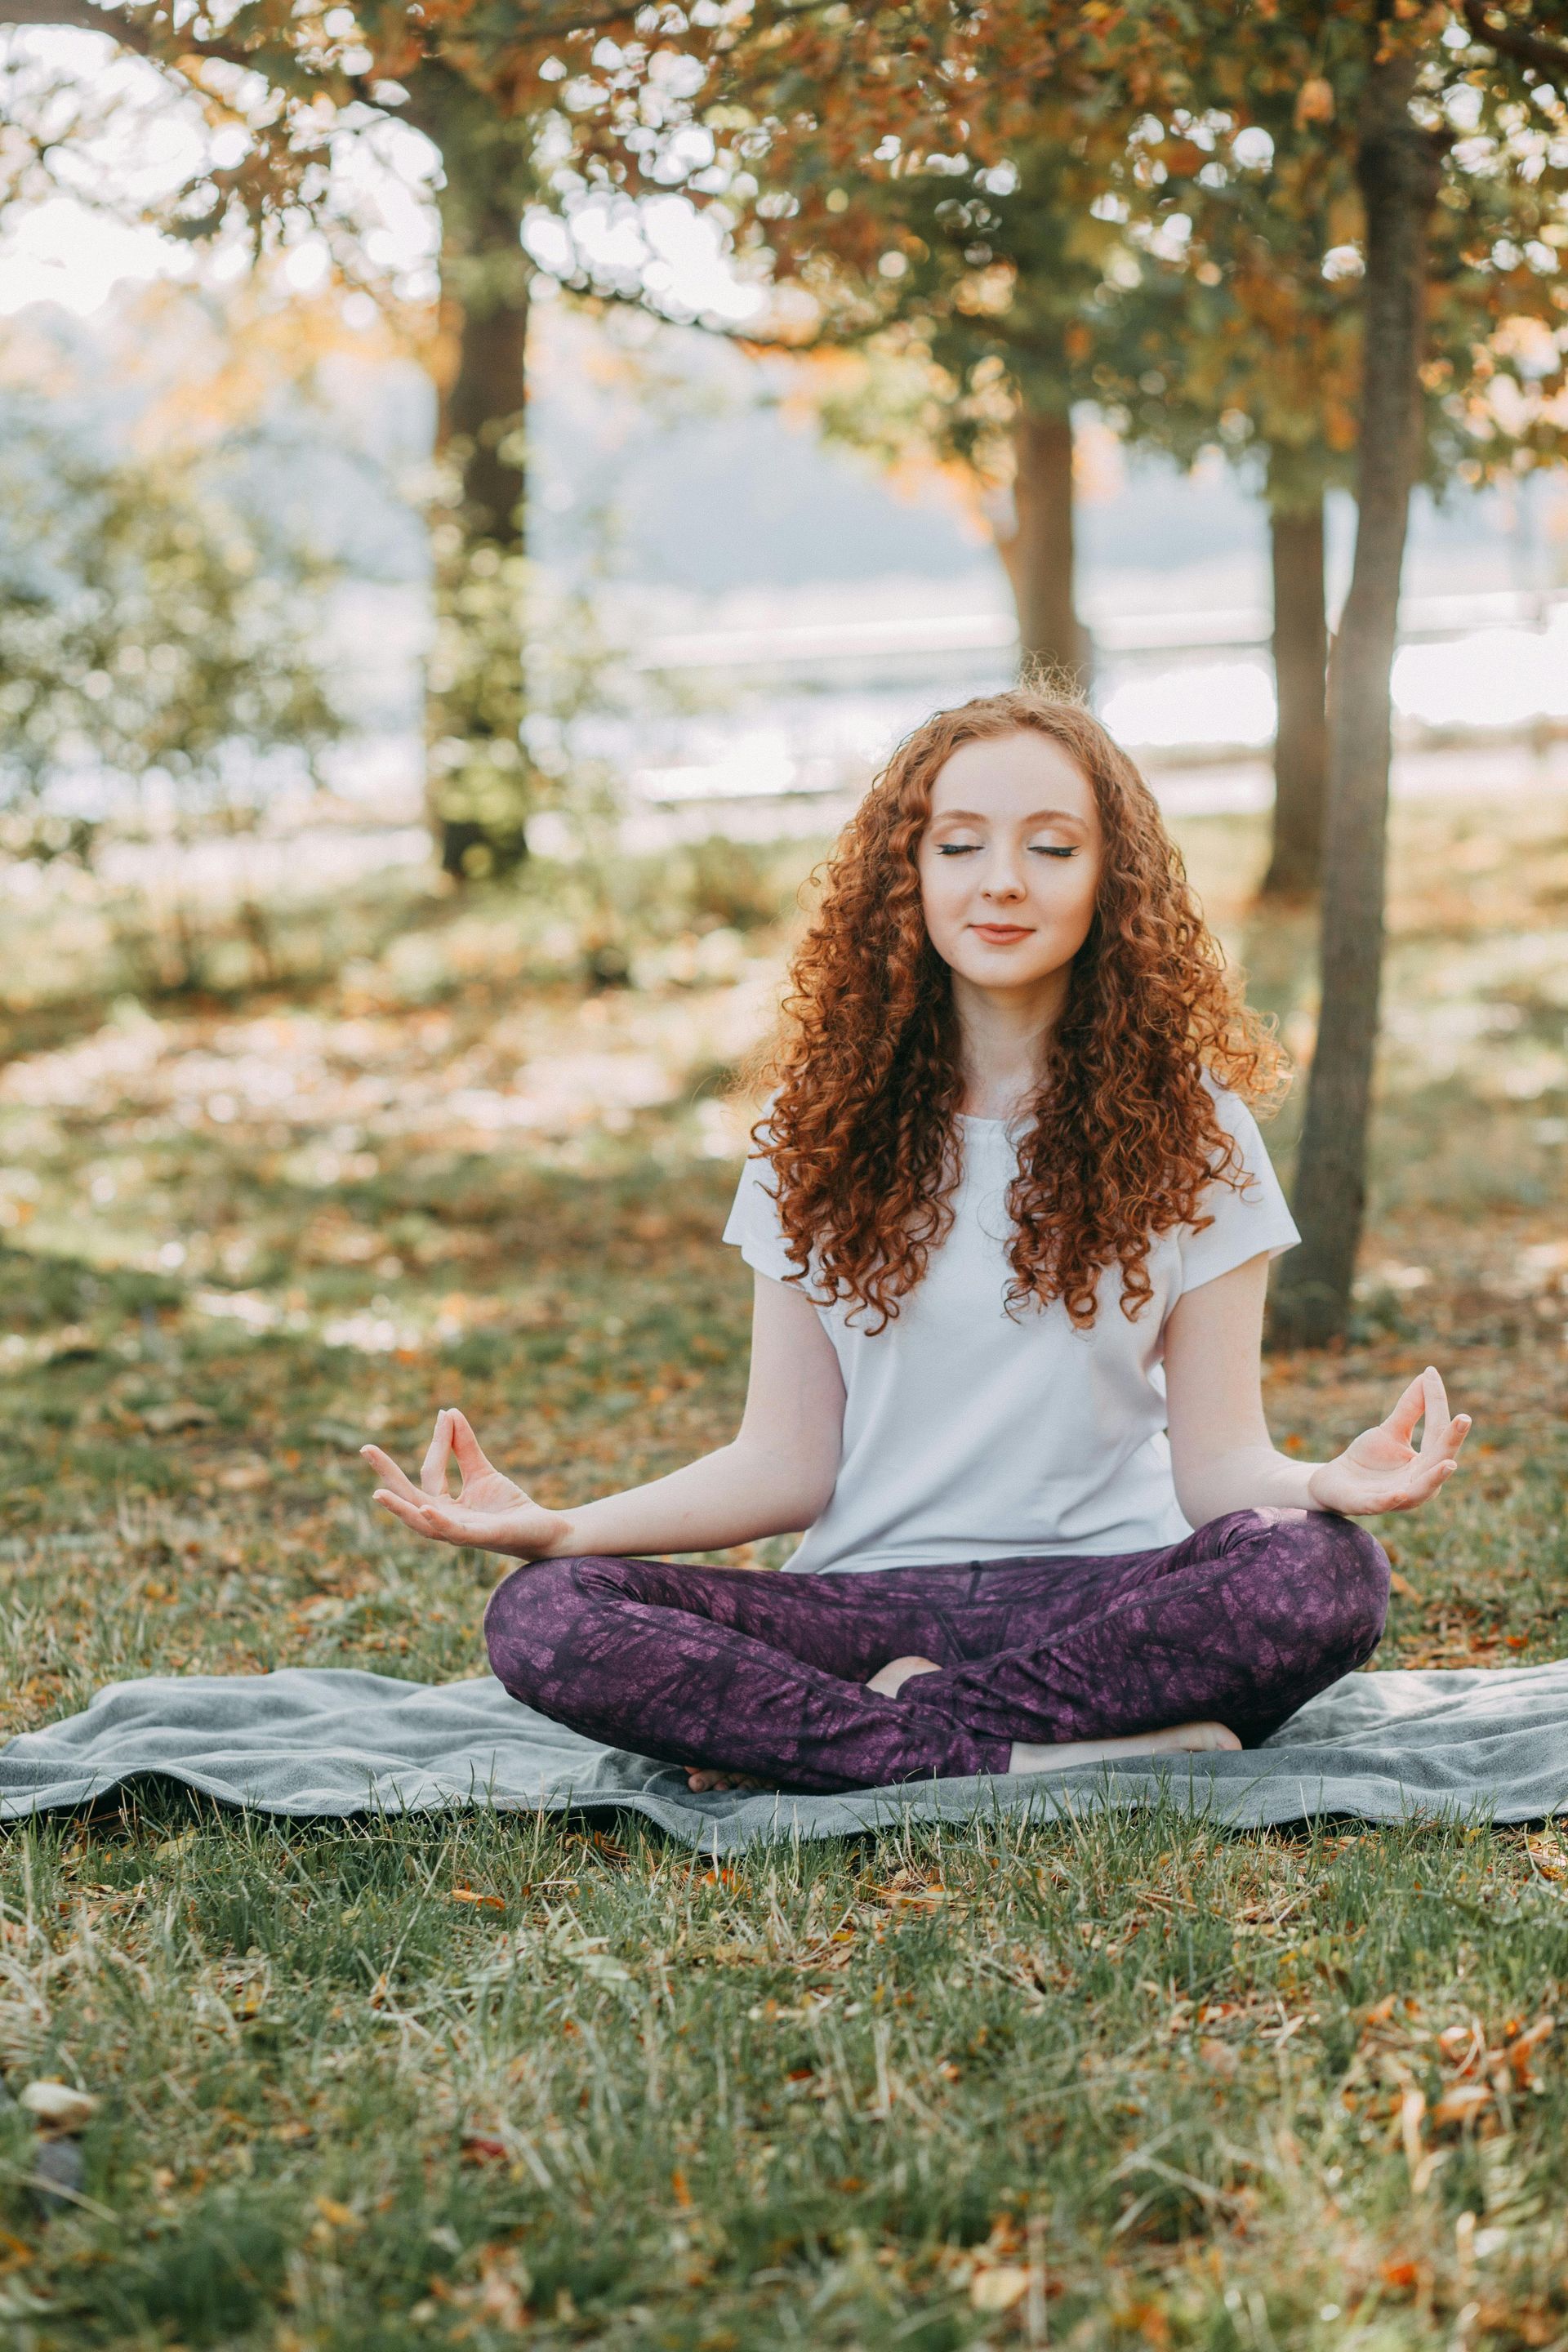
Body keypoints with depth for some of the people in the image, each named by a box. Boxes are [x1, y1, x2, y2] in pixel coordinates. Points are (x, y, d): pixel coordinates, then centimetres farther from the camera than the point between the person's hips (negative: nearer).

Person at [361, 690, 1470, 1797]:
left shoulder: (1186, 1123, 4)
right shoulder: (828, 1123, 8)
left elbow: (1217, 1459, -1)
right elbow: (786, 1464, 5)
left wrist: (1325, 1483, -25)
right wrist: (557, 1526, -12)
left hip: (1104, 1589, -1)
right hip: (871, 1597, 2)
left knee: (1324, 1571, -35)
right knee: (540, 1616, -26)